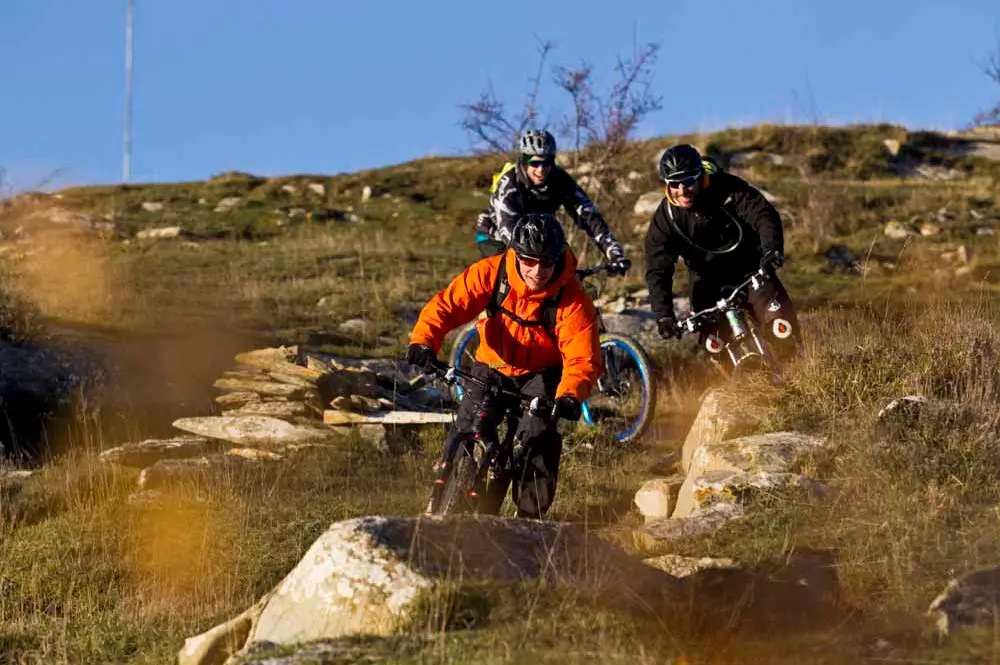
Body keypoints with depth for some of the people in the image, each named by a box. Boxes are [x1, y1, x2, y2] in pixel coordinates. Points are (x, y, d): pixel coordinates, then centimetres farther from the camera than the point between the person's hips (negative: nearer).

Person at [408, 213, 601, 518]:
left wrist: (570, 396, -49)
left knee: (538, 436, -24)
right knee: (467, 431, -15)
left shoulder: (572, 299, -24)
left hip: (542, 375, -2)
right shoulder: (490, 273, -20)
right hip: (493, 368, 2)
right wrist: (423, 341, -43)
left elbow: (583, 358, -29)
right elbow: (447, 304, -24)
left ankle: (531, 515, -8)